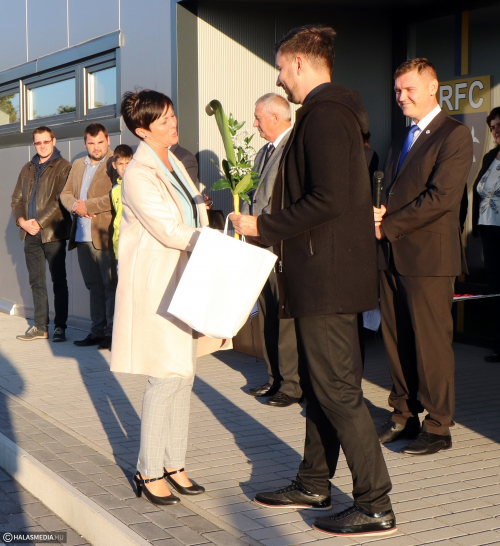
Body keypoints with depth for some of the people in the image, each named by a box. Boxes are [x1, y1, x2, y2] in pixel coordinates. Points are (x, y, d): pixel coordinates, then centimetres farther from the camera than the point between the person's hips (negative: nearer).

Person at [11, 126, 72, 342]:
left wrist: (39, 223, -15)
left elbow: (60, 200, -11)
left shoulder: (63, 167, -2)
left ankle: (59, 326, 4)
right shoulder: (28, 169, 17)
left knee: (58, 281, -1)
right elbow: (17, 198, 15)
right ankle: (40, 326, 15)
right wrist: (21, 220, -4)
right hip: (30, 234, 6)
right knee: (36, 281, 9)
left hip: (53, 233, -6)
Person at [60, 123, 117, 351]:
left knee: (111, 285, -2)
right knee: (94, 286, 12)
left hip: (105, 235, -7)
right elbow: (66, 193, 16)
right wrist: (76, 206, -6)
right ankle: (98, 330, 19)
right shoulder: (78, 165, 18)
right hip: (82, 236, 7)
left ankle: (112, 332, 3)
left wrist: (88, 205, -13)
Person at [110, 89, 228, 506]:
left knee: (183, 374, 10)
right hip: (155, 287, -8)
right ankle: (149, 471, 3)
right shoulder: (138, 174, -15)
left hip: (184, 283, 9)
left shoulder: (173, 165, 13)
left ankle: (173, 463, 19)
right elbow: (170, 230, -20)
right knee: (168, 375, -9)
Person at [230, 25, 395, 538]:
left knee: (336, 389, -6)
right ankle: (314, 484, 29)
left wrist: (263, 226, -15)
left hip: (326, 277, -11)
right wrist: (271, 226, 19)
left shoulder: (324, 115, -17)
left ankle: (374, 505, 1)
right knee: (318, 384, 17)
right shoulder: (331, 110, 17)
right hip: (326, 275, 11)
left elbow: (327, 202, -26)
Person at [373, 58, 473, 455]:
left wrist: (387, 225, -14)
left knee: (431, 344, -2)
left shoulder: (454, 135, -7)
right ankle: (404, 417, 23)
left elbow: (441, 197, -16)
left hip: (429, 256, -8)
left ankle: (439, 428, 7)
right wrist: (379, 212, -2)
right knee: (396, 340, 11)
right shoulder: (401, 141, 20)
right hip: (393, 256, 8)